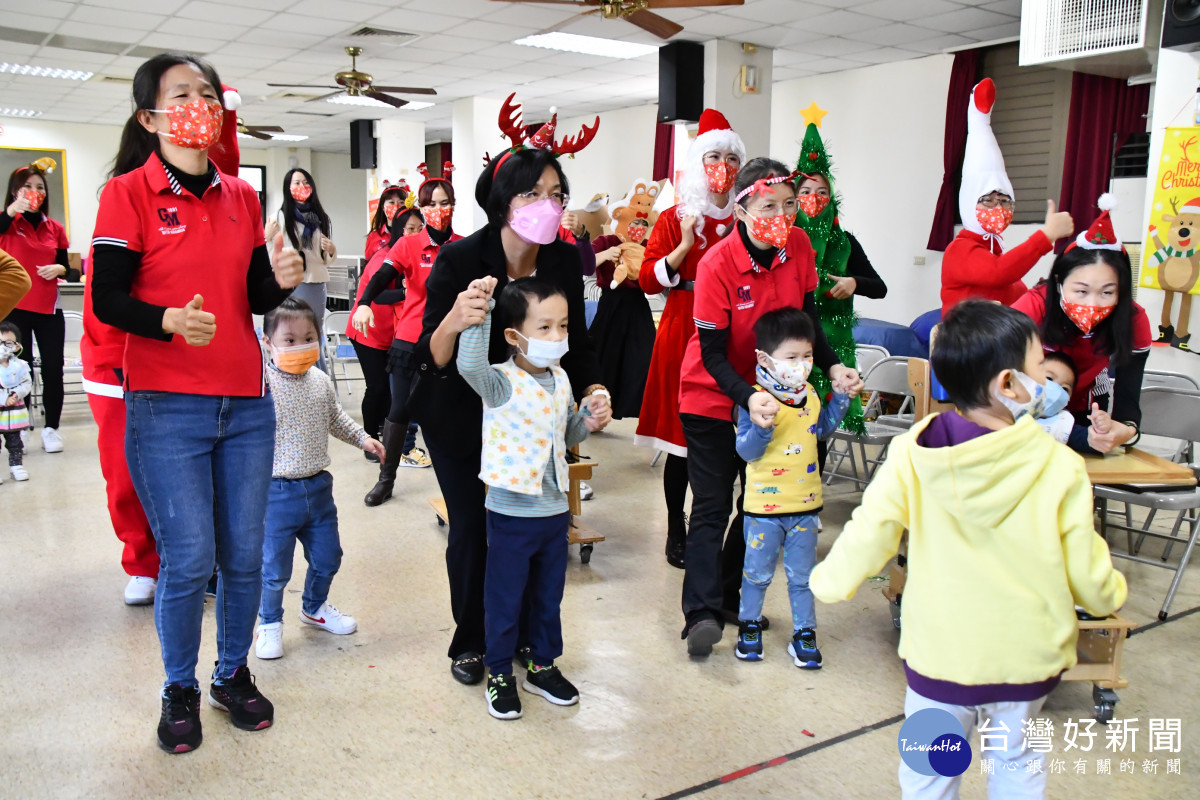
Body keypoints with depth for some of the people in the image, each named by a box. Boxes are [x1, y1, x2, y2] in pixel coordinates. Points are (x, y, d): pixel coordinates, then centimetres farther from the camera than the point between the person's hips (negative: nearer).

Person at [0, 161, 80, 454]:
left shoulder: (55, 228, 9)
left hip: (49, 308, 3)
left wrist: (60, 269, -5)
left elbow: (65, 267, 15)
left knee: (53, 370, 1)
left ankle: (51, 428, 11)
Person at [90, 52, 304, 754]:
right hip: (166, 407, -4)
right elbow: (107, 300, -8)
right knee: (190, 560, -2)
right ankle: (180, 690, 22)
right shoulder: (128, 193, -3)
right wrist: (169, 321, -26)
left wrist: (281, 280, -9)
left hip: (247, 405, 4)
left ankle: (234, 674, 30)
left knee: (245, 555, 9)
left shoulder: (242, 197, 11)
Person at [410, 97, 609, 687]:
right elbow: (428, 358, -27)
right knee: (472, 526, -2)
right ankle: (470, 641, 22)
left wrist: (594, 391, -22)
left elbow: (576, 343, -3)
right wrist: (453, 322, -48)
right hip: (457, 413, -3)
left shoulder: (565, 261, -13)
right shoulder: (459, 259, -25)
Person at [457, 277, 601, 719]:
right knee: (505, 598, 9)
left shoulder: (560, 379, 5)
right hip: (512, 513, -6)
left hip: (555, 509, 6)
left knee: (549, 596, 19)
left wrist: (586, 421, -2)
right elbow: (469, 365, -39)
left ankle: (543, 665, 37)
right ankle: (499, 673, 27)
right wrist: (479, 312, -42)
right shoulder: (501, 382, -16)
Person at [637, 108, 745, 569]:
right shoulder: (675, 219, 4)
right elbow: (648, 280, -3)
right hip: (683, 333, -2)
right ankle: (676, 532, 16)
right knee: (681, 436, 3)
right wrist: (686, 246, -12)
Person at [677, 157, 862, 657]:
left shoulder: (799, 247, -11)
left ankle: (731, 594, 26)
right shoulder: (717, 265, -24)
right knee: (712, 505, -5)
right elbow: (713, 354, -22)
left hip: (770, 394, 5)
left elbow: (806, 319, 1)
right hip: (714, 396, -5)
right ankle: (702, 612, -3)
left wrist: (832, 367, -15)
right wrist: (748, 397, -38)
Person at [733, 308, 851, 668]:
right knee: (757, 573, 12)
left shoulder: (810, 394, 2)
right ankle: (749, 625, 32)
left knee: (802, 575, 14)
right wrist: (762, 427, -36)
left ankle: (804, 633, 27)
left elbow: (823, 427, 21)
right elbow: (746, 451, -19)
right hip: (764, 505, -4)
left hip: (806, 504, 5)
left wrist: (841, 396, 11)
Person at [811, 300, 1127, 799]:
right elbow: (1086, 570, -9)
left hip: (938, 658, 0)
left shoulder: (912, 453, -17)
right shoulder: (1060, 468, -18)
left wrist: (828, 582, 5)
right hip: (1026, 659, 1)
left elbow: (869, 532, -14)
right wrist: (1111, 595, 15)